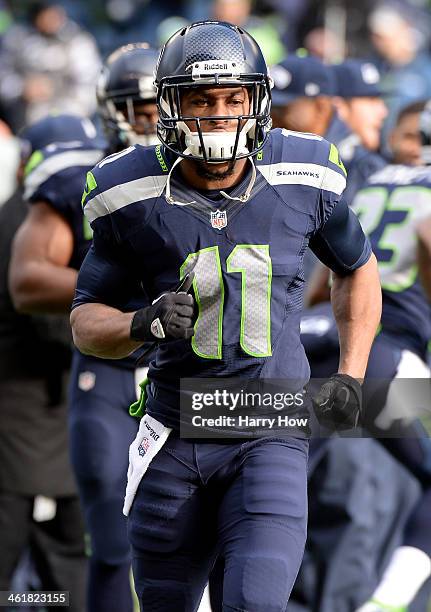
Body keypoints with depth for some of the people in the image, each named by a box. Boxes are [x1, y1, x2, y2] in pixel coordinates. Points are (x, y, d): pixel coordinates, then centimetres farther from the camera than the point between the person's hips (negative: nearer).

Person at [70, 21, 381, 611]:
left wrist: (351, 376, 7)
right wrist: (140, 325, -19)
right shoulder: (133, 198, -6)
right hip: (175, 436, 1)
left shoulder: (304, 180, -3)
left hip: (271, 436, -1)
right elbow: (86, 319, 3)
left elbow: (358, 269, 16)